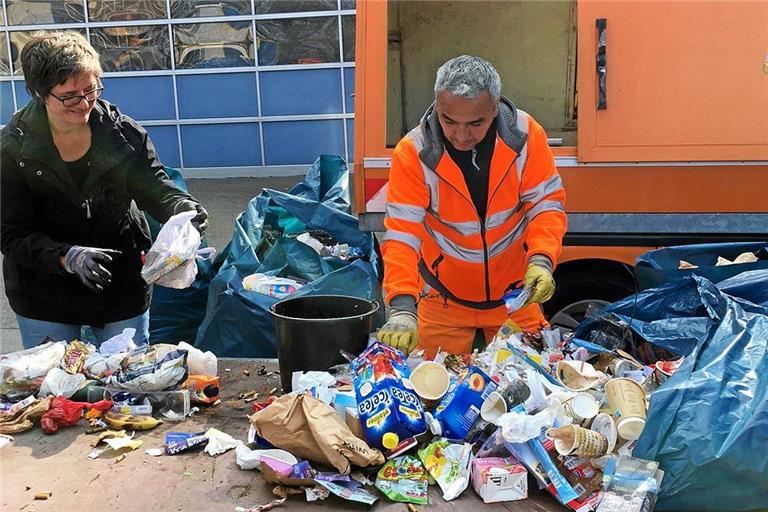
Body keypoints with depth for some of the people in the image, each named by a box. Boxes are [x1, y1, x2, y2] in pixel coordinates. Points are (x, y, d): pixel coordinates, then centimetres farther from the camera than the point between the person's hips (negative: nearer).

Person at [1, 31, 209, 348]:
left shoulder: (124, 133, -11)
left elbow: (155, 188, -9)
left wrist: (181, 207, -33)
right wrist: (68, 257, -33)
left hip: (124, 287, 2)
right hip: (44, 299, -1)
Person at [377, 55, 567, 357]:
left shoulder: (526, 134, -17)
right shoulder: (413, 152, -22)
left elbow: (546, 202, -10)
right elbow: (402, 232, -24)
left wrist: (541, 260, -28)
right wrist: (402, 308, -36)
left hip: (514, 289, 1)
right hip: (443, 297, -1)